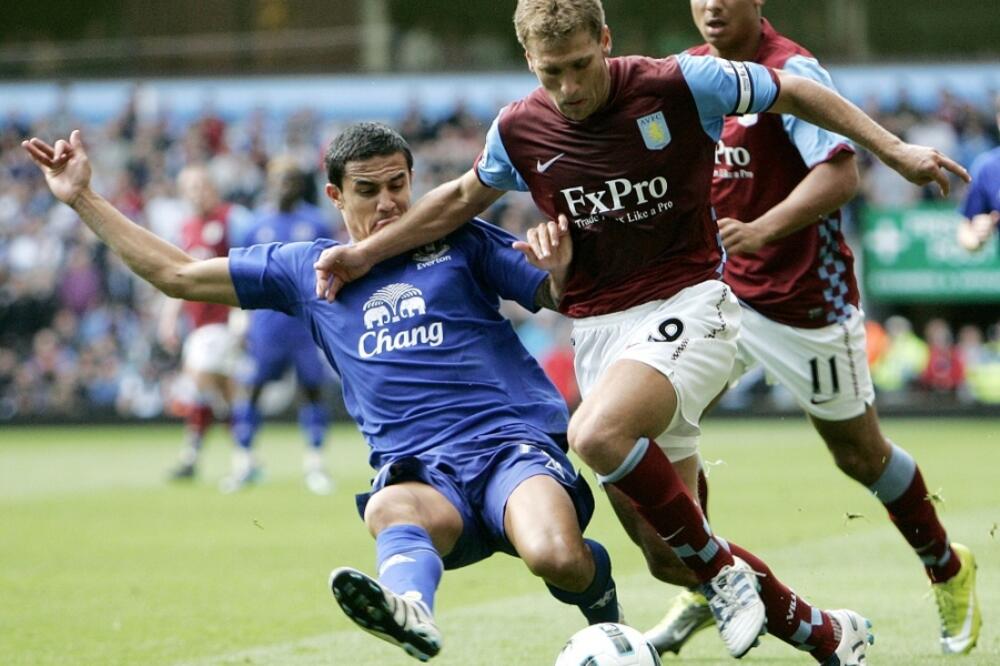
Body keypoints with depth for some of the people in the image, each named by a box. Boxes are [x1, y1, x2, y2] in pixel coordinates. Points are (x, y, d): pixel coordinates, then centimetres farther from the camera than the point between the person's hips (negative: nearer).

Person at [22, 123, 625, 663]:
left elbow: (563, 294, 12)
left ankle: (592, 576, 1)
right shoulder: (306, 270, 21)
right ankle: (410, 612, -70)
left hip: (515, 441, -1)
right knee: (391, 509, -39)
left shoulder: (459, 242, 14)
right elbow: (176, 274, 25)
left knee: (557, 560, -34)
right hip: (422, 472, 1)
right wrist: (82, 198, 24)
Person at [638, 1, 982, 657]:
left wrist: (760, 230, -43)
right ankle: (700, 587, 5)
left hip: (807, 302, -6)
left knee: (861, 454, 7)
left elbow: (840, 175, -31)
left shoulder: (791, 71, -19)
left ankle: (949, 567, 32)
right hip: (718, 291, 6)